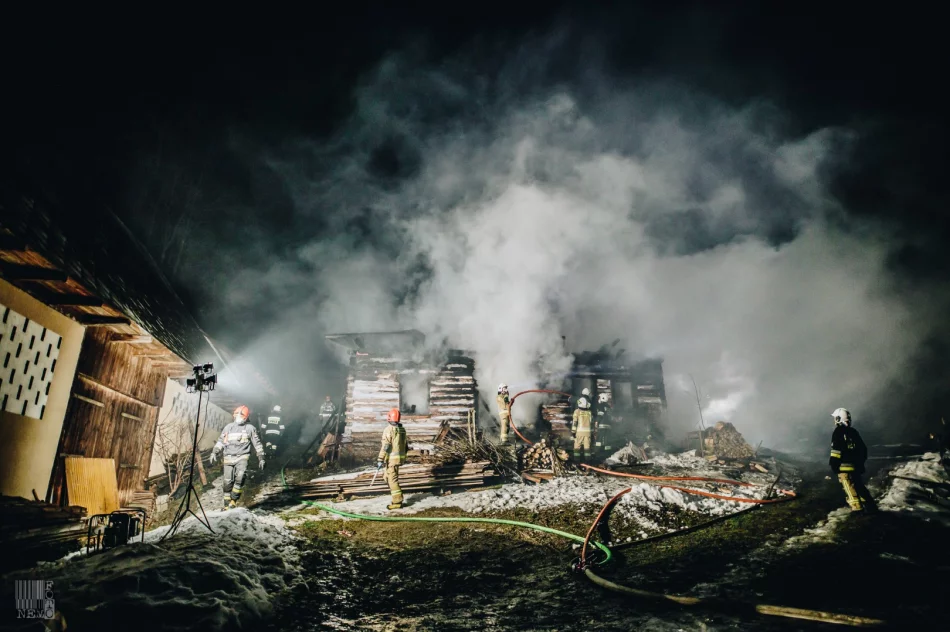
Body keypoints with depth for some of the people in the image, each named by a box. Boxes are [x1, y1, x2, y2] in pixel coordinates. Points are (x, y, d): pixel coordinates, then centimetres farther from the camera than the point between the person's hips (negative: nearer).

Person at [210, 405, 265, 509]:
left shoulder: (250, 428, 6)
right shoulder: (228, 427, 11)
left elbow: (257, 444, 9)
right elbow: (221, 441, 15)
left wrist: (261, 458, 6)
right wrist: (214, 452, 0)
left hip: (242, 457, -2)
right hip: (229, 457, 2)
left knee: (240, 476, -26)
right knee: (228, 482, 2)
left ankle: (234, 500, -14)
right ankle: (227, 505, 14)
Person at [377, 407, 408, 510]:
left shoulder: (389, 429, -15)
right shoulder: (402, 429, 10)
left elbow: (385, 446, -20)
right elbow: (405, 445, 17)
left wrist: (380, 460, -18)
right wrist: (403, 455, 28)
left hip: (392, 458, -8)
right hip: (401, 456, 8)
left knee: (392, 479, -4)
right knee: (388, 477, 21)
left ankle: (397, 502, -4)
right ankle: (396, 496, 24)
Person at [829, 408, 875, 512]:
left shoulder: (838, 431, -8)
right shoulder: (853, 432, 13)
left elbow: (836, 449, -15)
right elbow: (863, 449, 18)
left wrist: (833, 464, -10)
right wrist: (860, 462, 26)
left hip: (844, 466, -7)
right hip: (856, 466, 7)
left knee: (850, 488, -5)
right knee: (859, 486, 17)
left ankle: (857, 508, -8)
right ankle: (871, 506, 22)